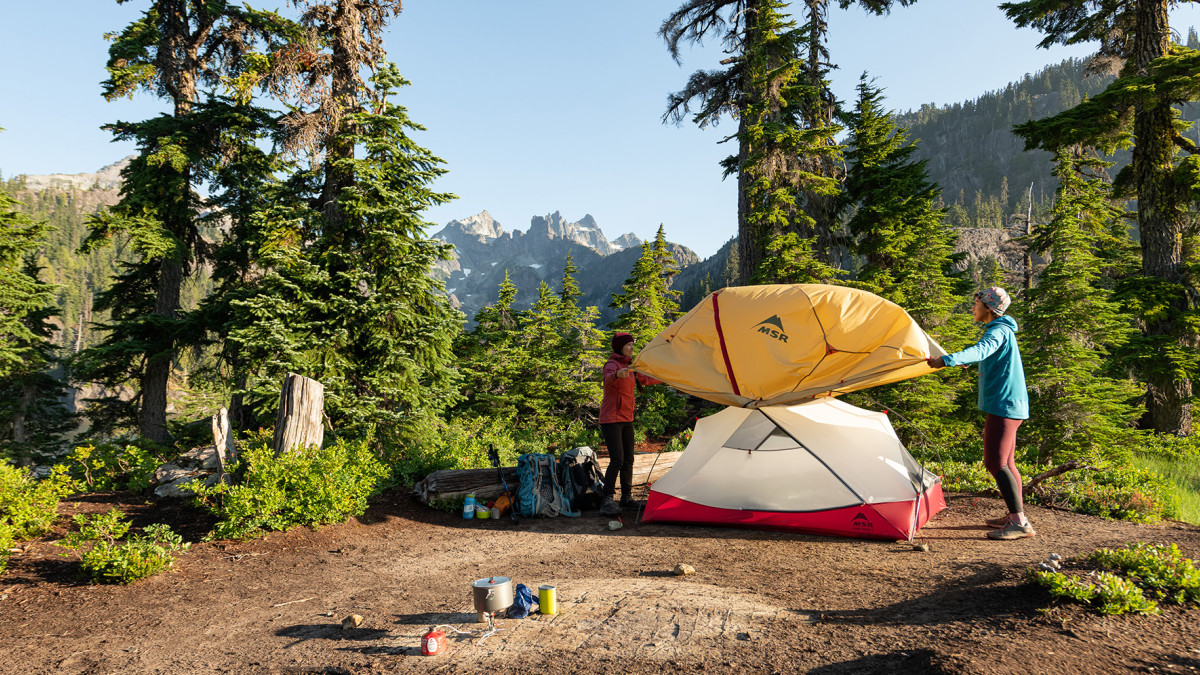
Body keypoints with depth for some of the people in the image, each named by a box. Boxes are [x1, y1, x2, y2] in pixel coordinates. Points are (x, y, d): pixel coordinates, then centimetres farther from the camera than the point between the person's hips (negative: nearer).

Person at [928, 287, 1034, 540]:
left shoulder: (999, 330, -14)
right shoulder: (1001, 329, 18)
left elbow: (980, 350, -36)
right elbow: (987, 354, 41)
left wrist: (947, 360, -49)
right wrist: (966, 362, 58)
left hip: (1003, 405, -11)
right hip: (1008, 405, 11)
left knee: (996, 463, -13)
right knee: (1006, 462, 16)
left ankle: (1019, 523, -14)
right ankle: (1015, 516, 23)